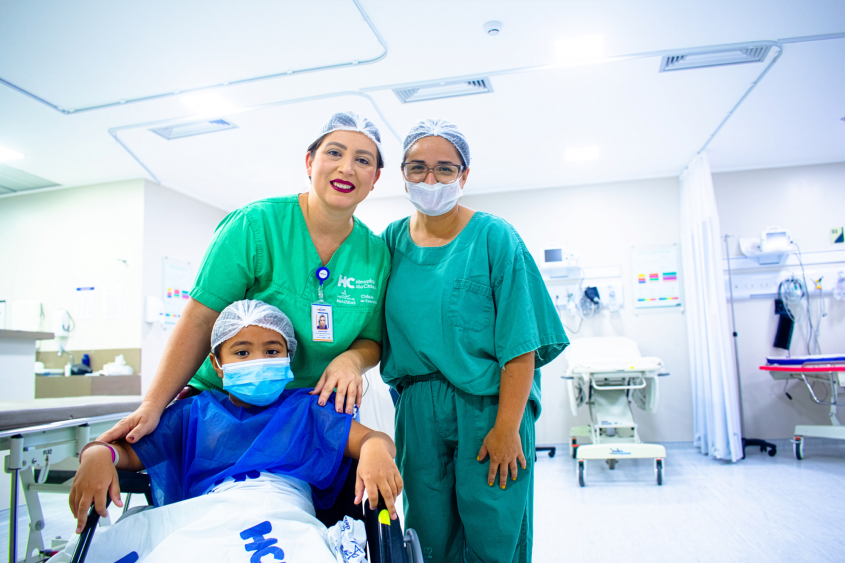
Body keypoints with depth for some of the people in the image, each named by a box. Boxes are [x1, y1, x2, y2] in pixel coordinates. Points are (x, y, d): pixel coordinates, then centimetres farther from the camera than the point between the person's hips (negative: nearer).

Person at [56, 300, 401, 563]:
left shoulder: (305, 409, 20)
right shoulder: (194, 413, 24)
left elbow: (369, 438, 12)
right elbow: (128, 449, 22)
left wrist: (375, 449, -14)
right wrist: (98, 454, -3)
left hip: (284, 514, -2)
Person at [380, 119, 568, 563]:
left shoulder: (494, 238, -6)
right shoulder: (391, 241, 6)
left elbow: (520, 344, -10)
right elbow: (382, 331, 10)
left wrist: (506, 428, -15)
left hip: (489, 406, -3)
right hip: (418, 411, 4)